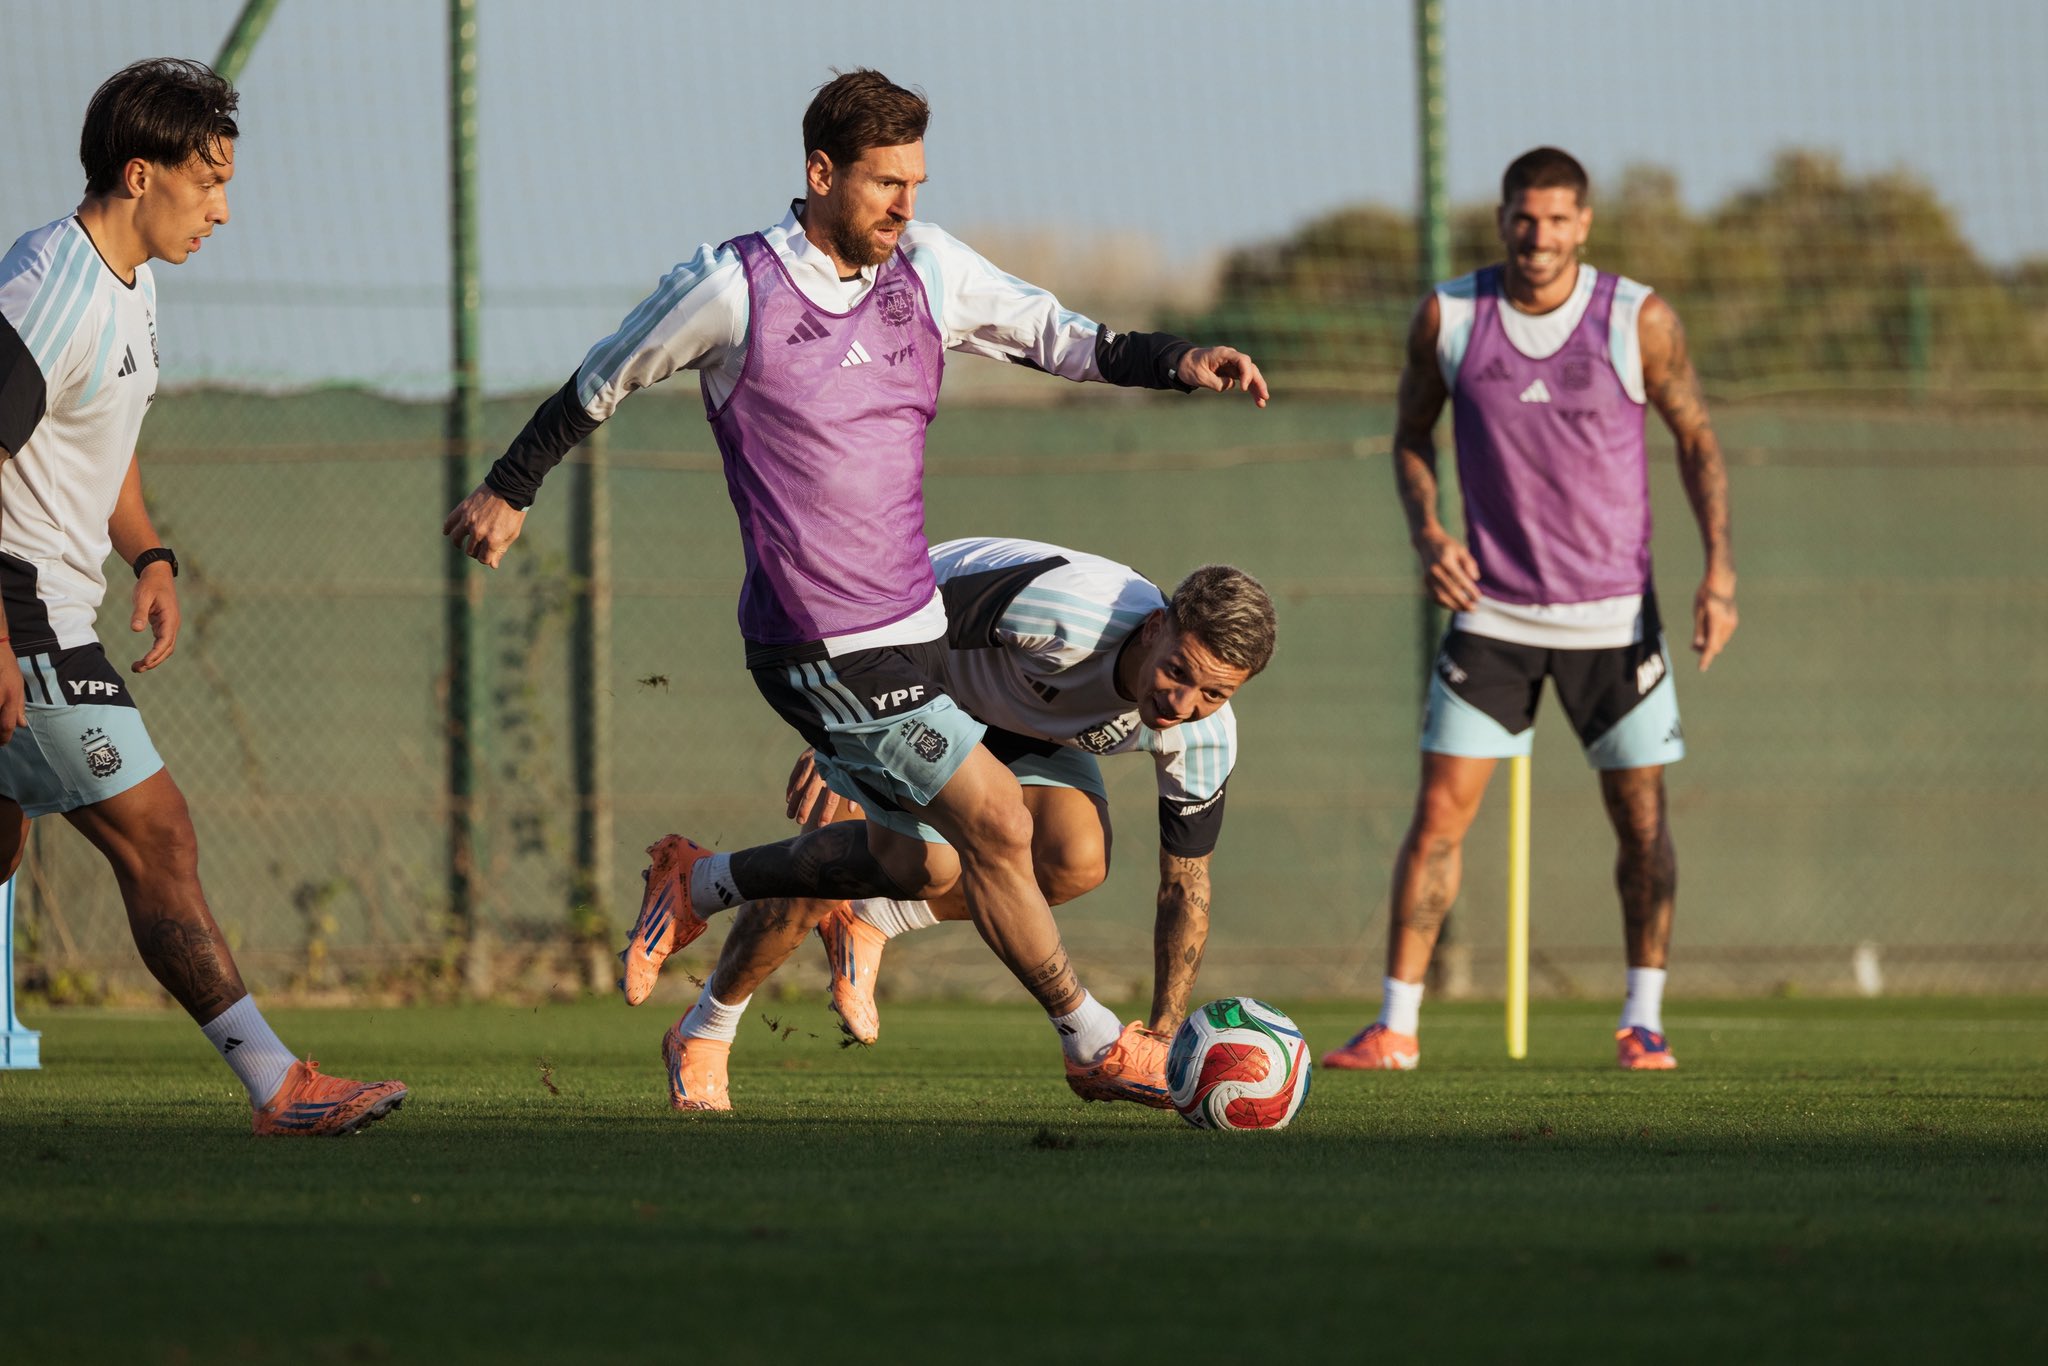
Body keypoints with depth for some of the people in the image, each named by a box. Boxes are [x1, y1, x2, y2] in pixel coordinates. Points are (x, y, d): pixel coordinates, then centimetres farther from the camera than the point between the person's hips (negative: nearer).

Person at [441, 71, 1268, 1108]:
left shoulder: (926, 269, 4)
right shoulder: (733, 288, -12)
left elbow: (1058, 339, 11)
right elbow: (601, 383, 2)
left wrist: (1176, 361, -8)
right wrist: (508, 489, 13)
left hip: (905, 627, 8)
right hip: (827, 652, -8)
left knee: (929, 860, 15)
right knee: (994, 823, -8)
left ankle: (699, 887, 31)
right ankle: (1095, 1046, 7)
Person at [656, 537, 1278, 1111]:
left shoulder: (1204, 738, -25)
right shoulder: (1060, 608, -43)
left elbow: (1185, 883, -12)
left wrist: (1162, 1038, -14)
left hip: (1027, 725, 4)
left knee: (1075, 863, -24)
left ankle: (869, 922, 2)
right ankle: (703, 1033, 11)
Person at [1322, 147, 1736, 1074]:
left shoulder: (1638, 321, -8)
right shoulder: (1448, 318, -4)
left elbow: (1696, 440, 2)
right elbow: (1412, 434, 9)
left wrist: (1718, 570, -8)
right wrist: (1426, 531, -9)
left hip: (1614, 613, 0)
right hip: (1492, 608, 0)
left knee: (1641, 817, 1)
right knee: (1440, 812, -6)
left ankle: (1642, 1020, 14)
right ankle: (1395, 1024, -2)